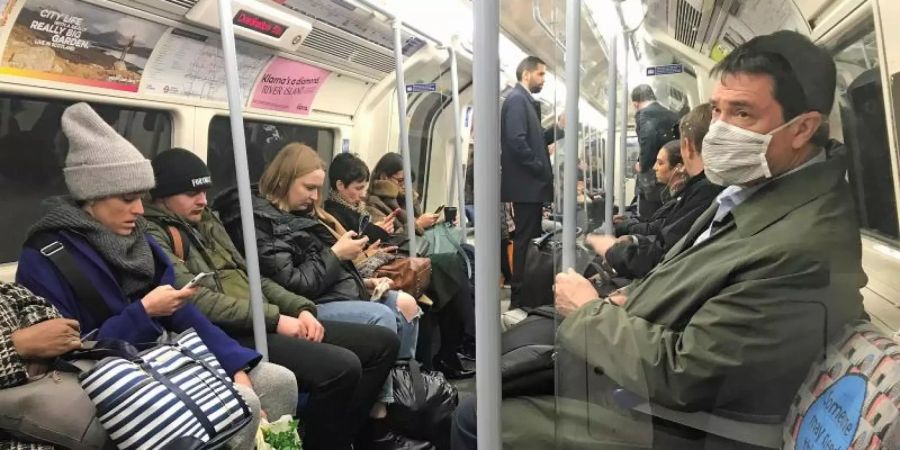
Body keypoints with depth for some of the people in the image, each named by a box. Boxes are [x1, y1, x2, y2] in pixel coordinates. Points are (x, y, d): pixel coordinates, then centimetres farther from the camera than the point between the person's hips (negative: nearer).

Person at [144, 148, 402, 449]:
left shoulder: (207, 222, 22)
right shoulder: (152, 234, -4)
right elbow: (196, 300, -19)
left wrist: (301, 308, 4)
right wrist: (274, 318, -18)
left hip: (262, 322, 9)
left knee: (383, 341, 2)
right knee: (341, 367, -31)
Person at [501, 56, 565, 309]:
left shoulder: (525, 101, 18)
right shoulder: (516, 99, -12)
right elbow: (516, 141, -23)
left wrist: (558, 128, 7)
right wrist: (540, 168, -16)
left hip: (530, 183, 10)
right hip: (525, 183, -10)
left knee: (530, 239, 14)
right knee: (525, 239, -4)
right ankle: (520, 296, 5)